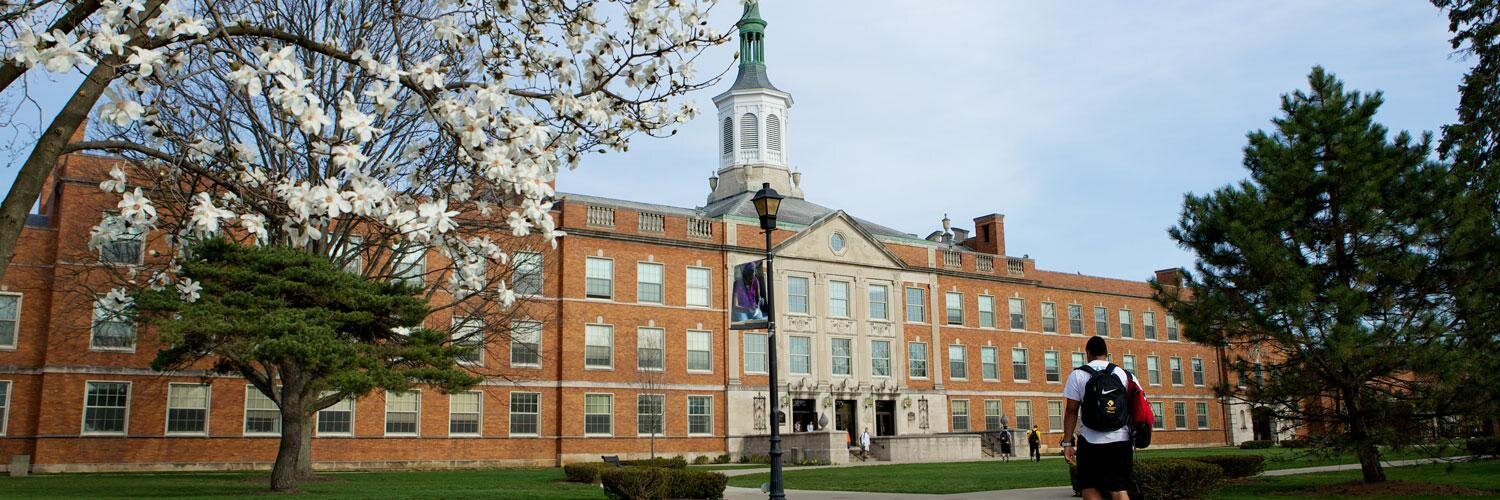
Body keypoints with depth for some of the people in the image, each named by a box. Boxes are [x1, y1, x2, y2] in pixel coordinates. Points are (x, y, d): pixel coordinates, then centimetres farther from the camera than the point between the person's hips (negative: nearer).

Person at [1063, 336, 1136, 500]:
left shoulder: (1077, 375, -2)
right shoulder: (1122, 373, 6)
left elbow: (1071, 411, -6)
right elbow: (1131, 408, 4)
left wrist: (1067, 443, -4)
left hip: (1091, 442, -3)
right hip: (1120, 440, 3)